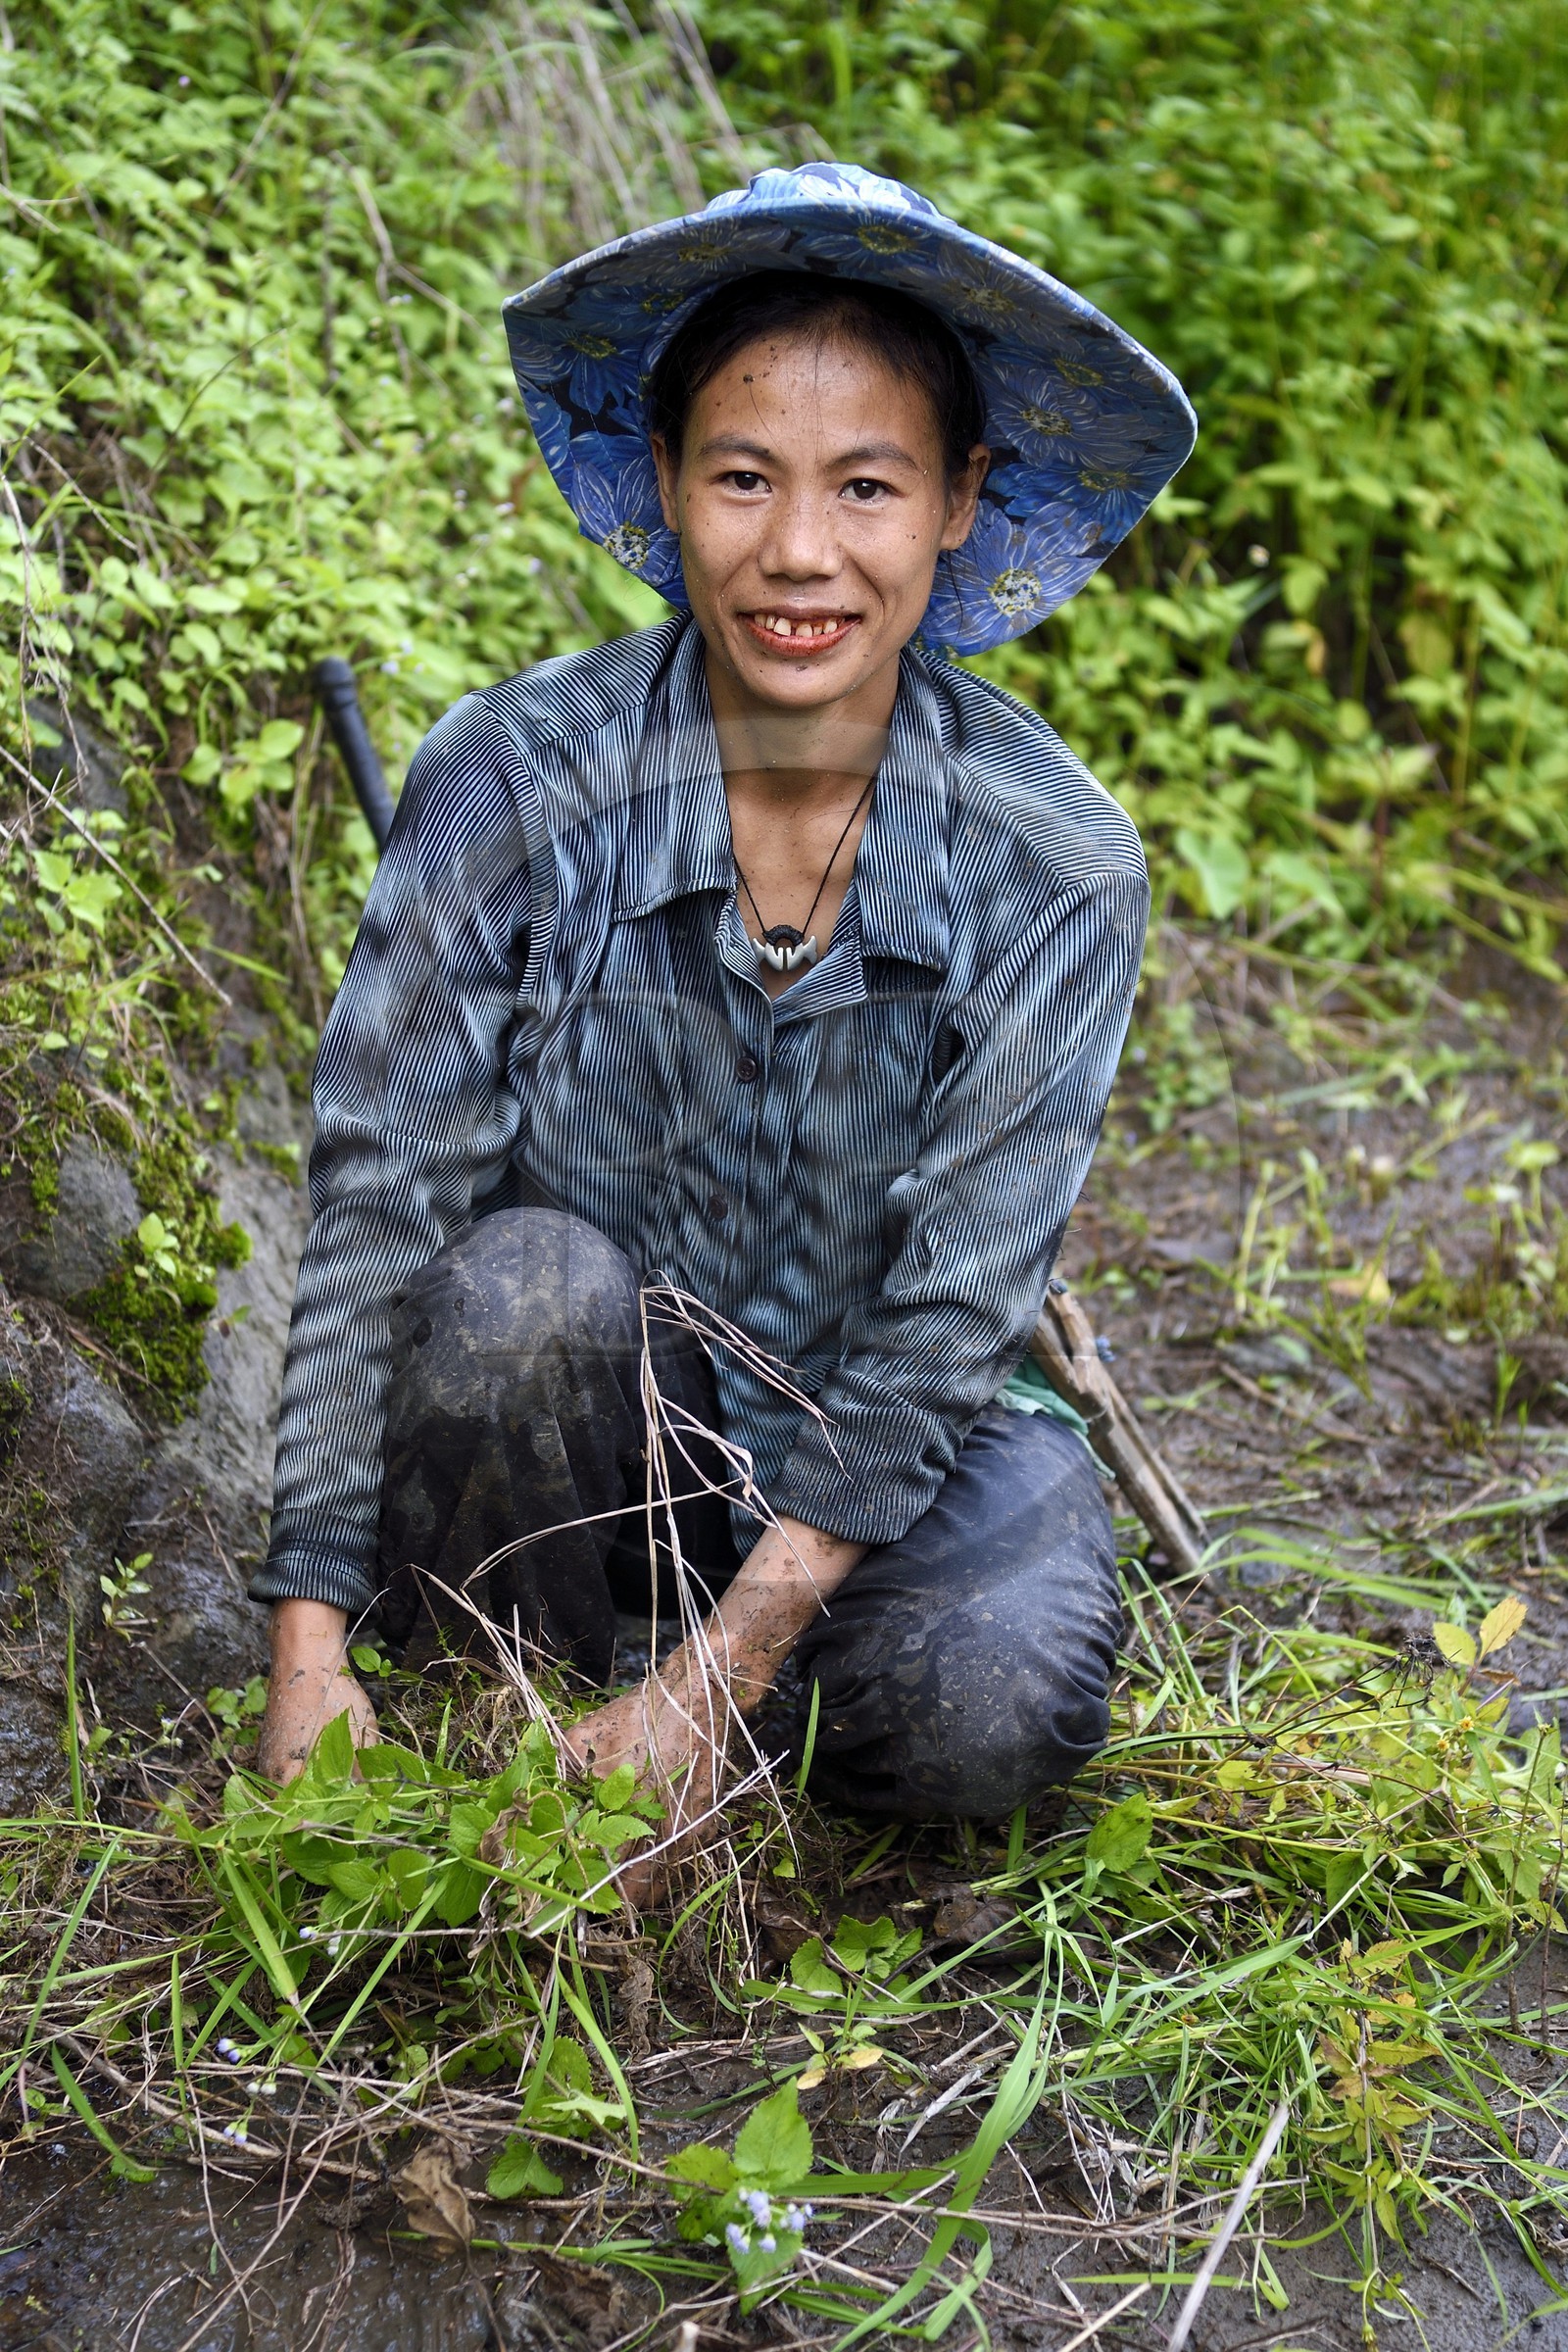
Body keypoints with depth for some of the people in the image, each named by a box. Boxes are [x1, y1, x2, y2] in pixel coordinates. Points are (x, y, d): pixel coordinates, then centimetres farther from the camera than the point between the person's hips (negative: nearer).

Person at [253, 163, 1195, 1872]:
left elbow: (948, 1316, -16)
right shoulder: (514, 783, -17)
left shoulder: (1054, 870, -16)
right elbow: (375, 1208, -17)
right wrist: (311, 1642, -21)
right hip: (567, 1420, 0)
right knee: (528, 1283, -33)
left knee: (990, 1713, -28)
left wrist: (710, 1685, -21)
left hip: (873, 1438, 1)